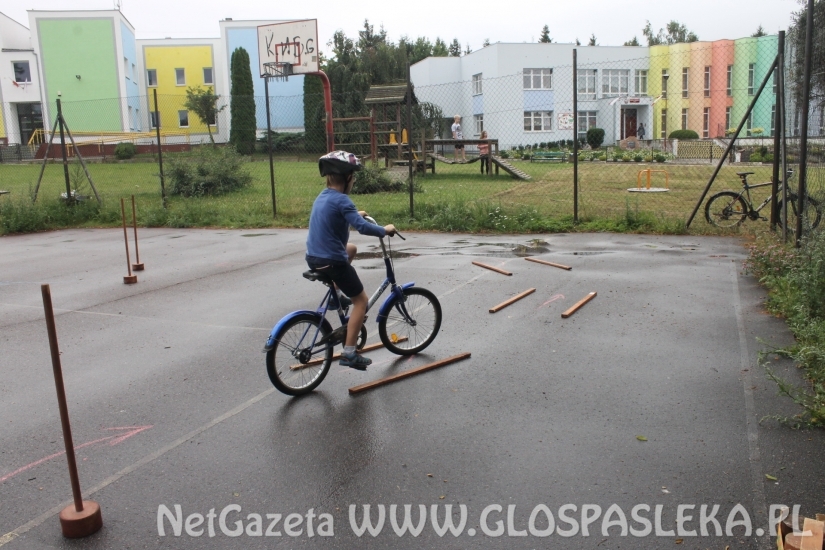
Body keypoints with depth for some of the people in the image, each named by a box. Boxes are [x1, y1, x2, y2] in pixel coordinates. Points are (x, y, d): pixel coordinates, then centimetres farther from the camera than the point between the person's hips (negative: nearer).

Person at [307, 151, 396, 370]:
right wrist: (385, 230, -11)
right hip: (332, 261, -8)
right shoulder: (342, 200, -17)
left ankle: (335, 293, 27)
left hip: (313, 258, 8)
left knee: (351, 248, 34)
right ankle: (349, 353, 2)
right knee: (361, 300, 5)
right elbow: (362, 227, -26)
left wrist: (355, 214, 42)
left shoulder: (322, 197, 10)